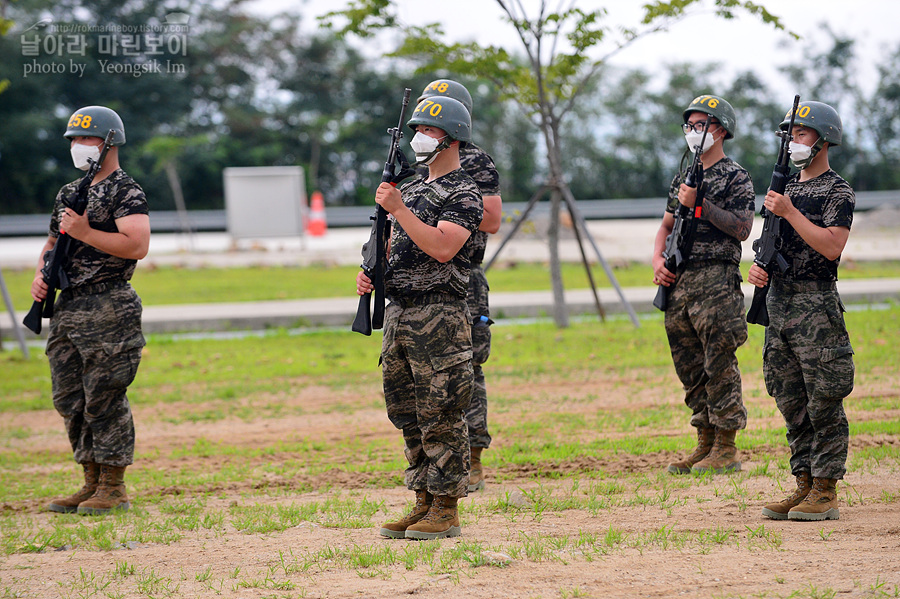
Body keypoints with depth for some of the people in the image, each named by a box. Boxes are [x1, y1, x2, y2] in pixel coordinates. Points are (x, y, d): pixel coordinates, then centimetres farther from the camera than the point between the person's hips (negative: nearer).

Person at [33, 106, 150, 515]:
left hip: (108, 311, -8)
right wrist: (41, 274, 8)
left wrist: (84, 232, -19)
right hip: (66, 309, 8)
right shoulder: (69, 193, 19)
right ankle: (92, 482, 17)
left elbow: (137, 246, -20)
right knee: (69, 400, 9)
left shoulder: (125, 192, -7)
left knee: (104, 400, -7)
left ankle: (113, 488, -1)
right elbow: (53, 242, 28)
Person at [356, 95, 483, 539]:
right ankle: (424, 503, 18)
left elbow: (442, 248, -22)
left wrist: (398, 209, -21)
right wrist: (371, 273, 6)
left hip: (439, 315, -9)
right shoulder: (410, 189, 19)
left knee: (440, 415, -6)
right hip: (398, 312, 9)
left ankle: (446, 509, -2)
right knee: (407, 414, 11)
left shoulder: (463, 193, -8)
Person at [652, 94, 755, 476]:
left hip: (716, 282, -8)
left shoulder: (735, 178, -4)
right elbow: (667, 226, 23)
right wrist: (658, 260, 5)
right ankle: (705, 445, 16)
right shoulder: (683, 178, 19)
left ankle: (726, 450, -3)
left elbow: (742, 229, -13)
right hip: (678, 282, 8)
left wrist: (700, 203, -17)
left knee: (720, 366, -7)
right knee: (691, 369, 9)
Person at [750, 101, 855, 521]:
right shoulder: (787, 188, 17)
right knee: (792, 404, 9)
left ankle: (826, 492, -2)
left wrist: (790, 212, -18)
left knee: (823, 403, -5)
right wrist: (758, 268, 3)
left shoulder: (838, 193, -6)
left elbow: (831, 246, -19)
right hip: (778, 304, 8)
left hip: (816, 307, -8)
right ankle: (804, 484, 14)